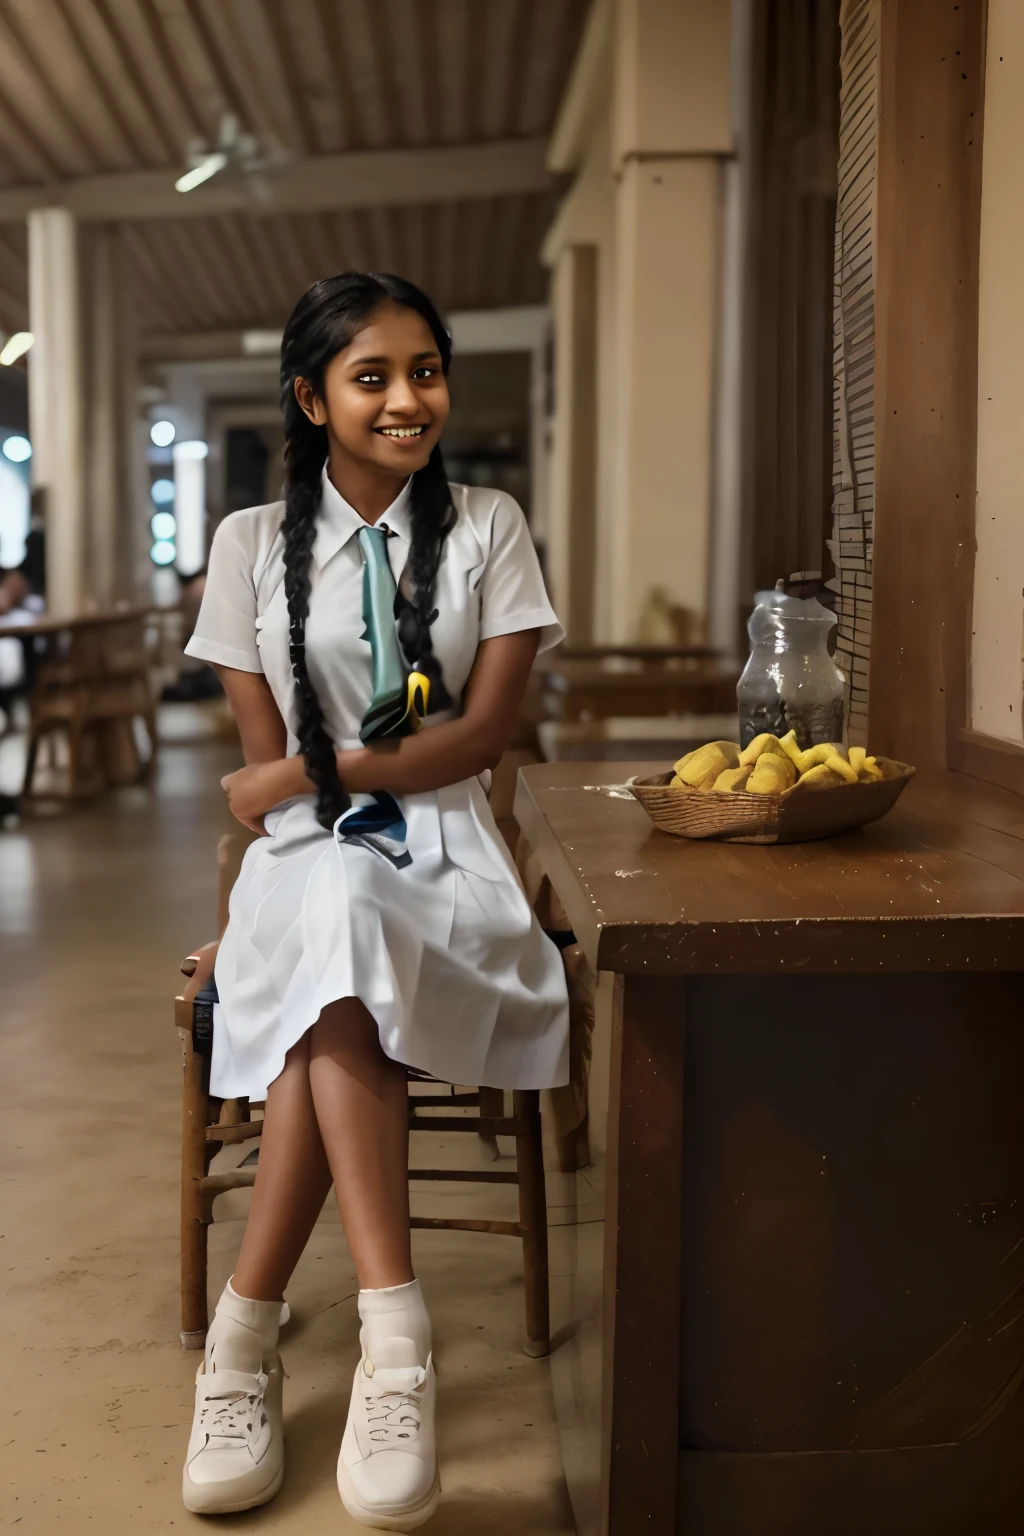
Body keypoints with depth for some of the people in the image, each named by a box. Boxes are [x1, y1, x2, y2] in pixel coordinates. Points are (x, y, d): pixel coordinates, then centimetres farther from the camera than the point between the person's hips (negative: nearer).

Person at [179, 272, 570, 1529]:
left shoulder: (488, 529, 7)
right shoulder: (254, 543, 8)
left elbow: (483, 731, -3)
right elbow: (269, 760, 3)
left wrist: (314, 774, -9)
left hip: (442, 856, 0)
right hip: (308, 859, 0)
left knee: (338, 960, -34)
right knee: (340, 916, -37)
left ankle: (247, 1330, -29)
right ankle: (393, 1330, -39)